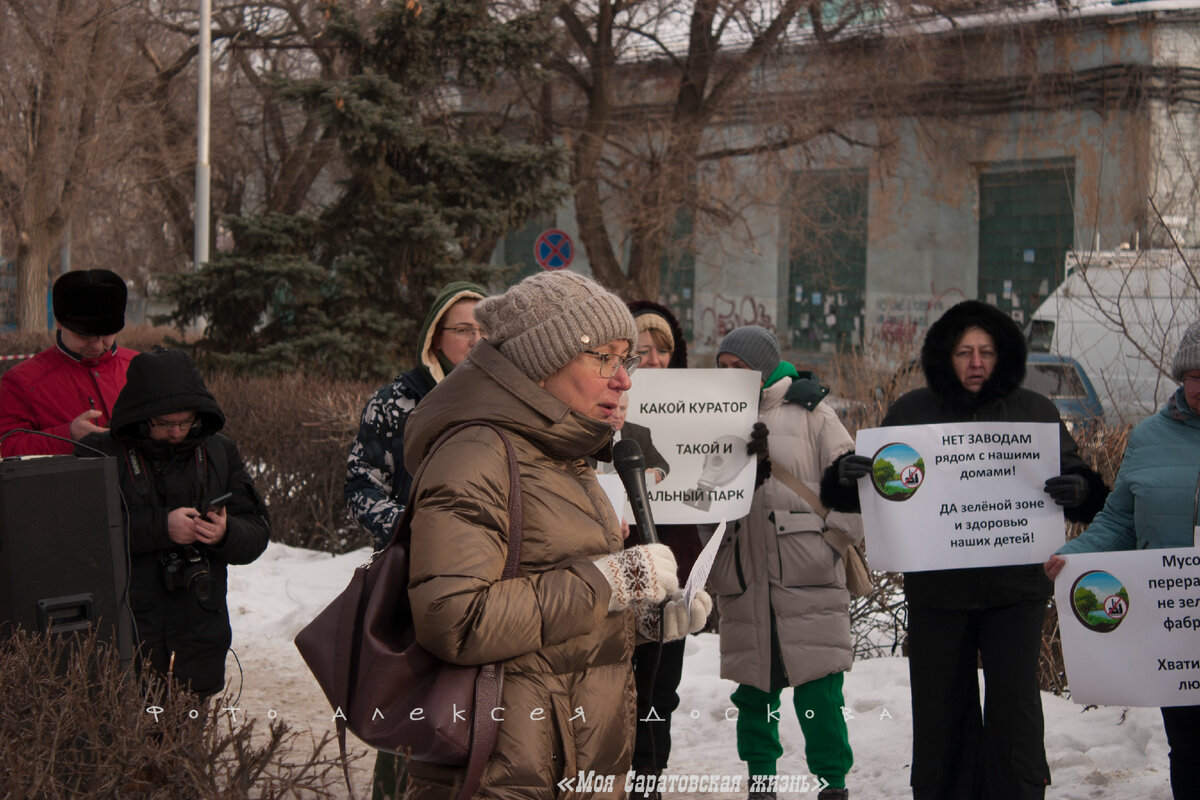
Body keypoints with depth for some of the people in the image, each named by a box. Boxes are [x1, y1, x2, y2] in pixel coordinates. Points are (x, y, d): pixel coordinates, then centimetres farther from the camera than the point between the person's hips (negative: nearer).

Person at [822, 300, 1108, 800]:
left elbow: (1072, 476, 7)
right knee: (940, 704, 8)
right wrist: (847, 475, -16)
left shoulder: (1035, 412, 5)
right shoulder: (911, 413, 5)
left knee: (1014, 702, -4)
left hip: (1015, 589, -1)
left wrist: (1078, 489, -17)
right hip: (935, 589, 1)